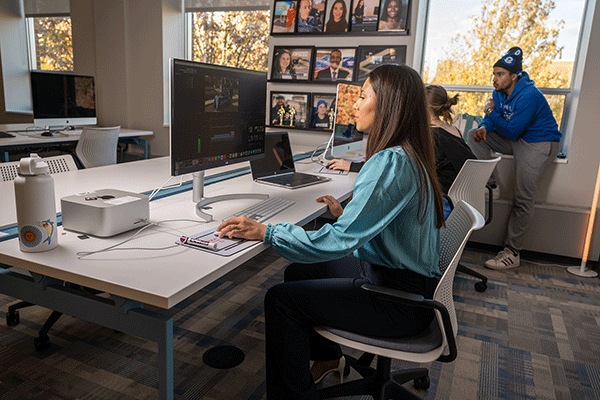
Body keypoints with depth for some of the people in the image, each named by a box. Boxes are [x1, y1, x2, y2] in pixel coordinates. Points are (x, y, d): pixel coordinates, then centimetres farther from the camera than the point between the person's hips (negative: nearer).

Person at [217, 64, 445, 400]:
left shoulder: (392, 163, -26)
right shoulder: (410, 156, 6)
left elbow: (340, 240, -31)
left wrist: (265, 232, -26)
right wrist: (346, 214, 13)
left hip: (400, 300, -10)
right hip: (389, 273, 10)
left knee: (281, 299, -10)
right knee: (298, 271, 17)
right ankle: (327, 357, 37)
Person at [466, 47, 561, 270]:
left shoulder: (529, 96, -23)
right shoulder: (500, 92, 3)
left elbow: (511, 131, -24)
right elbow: (492, 117, 8)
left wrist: (493, 113, -14)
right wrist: (485, 127, -15)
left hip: (539, 144, -8)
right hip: (515, 139, 9)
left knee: (523, 198, -17)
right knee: (474, 135, -3)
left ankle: (512, 253, -13)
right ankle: (489, 181, -1)